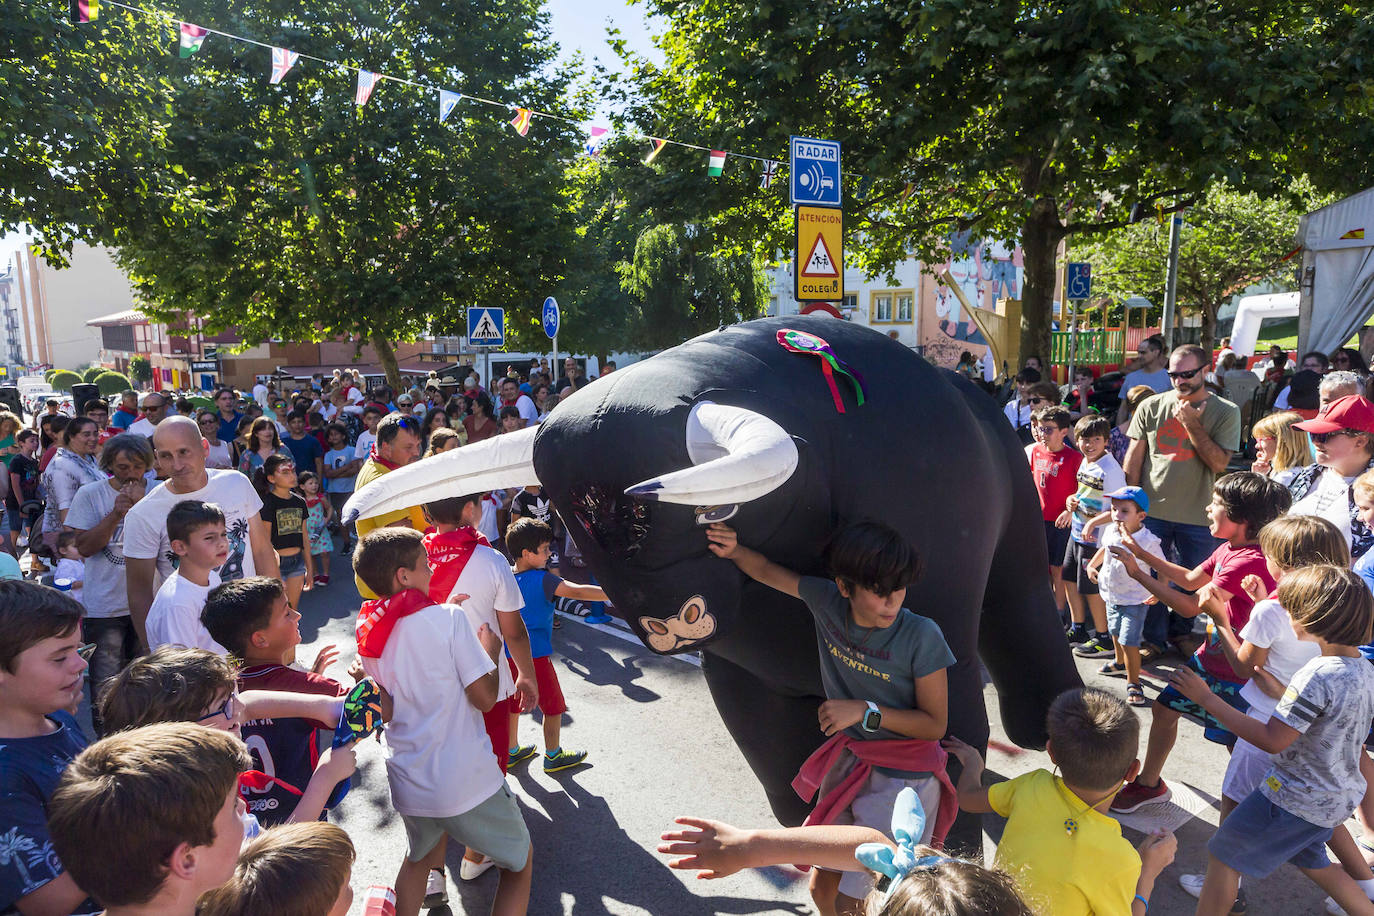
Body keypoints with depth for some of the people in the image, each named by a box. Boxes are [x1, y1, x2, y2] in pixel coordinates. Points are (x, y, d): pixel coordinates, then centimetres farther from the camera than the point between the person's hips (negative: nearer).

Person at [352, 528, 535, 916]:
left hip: (407, 783, 6)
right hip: (466, 783, -6)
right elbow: (485, 698, -17)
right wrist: (491, 652, 2)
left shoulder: (367, 632, 2)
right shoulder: (448, 618, -17)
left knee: (418, 855, 35)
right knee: (520, 862, 16)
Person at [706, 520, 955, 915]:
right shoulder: (826, 602, -12)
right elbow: (768, 570, 4)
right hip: (848, 763, 5)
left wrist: (866, 711, -21)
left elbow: (935, 725, -13)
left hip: (902, 778, -5)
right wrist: (734, 550, -15)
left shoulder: (921, 637, -22)